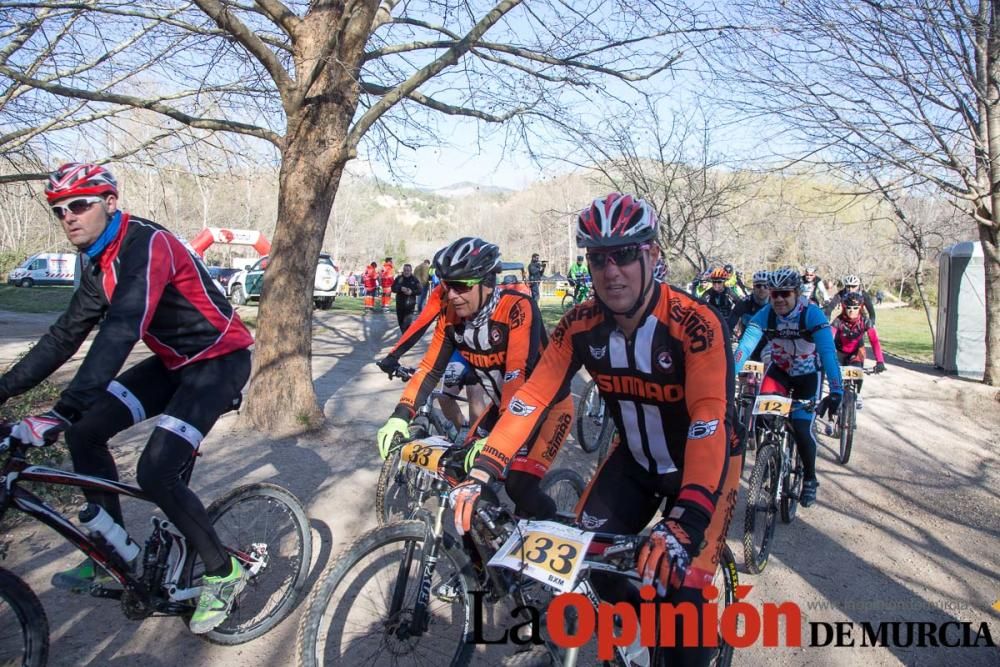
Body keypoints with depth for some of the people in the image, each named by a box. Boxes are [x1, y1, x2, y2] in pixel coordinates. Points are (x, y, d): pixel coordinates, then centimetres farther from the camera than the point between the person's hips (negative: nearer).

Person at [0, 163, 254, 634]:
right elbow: (64, 336, 11)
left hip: (220, 359, -9)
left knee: (156, 474, -19)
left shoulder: (146, 245, -23)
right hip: (174, 361, 9)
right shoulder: (101, 268, 6)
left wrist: (62, 411, -42)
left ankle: (223, 572, 2)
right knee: (85, 431, 2)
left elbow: (121, 331, -36)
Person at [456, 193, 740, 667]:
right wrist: (481, 473, -27)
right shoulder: (580, 326, -17)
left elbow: (711, 421, -39)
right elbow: (533, 397, -17)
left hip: (704, 462, -4)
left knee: (679, 593, -12)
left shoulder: (696, 324, -30)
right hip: (635, 459, 5)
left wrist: (685, 523, -51)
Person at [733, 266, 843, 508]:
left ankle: (810, 479, 15)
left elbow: (828, 352, -37)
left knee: (801, 428, -12)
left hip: (808, 374, -2)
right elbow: (745, 346, -32)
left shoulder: (812, 314, -29)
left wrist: (836, 390, -49)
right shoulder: (764, 315, -22)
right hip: (779, 370, 3)